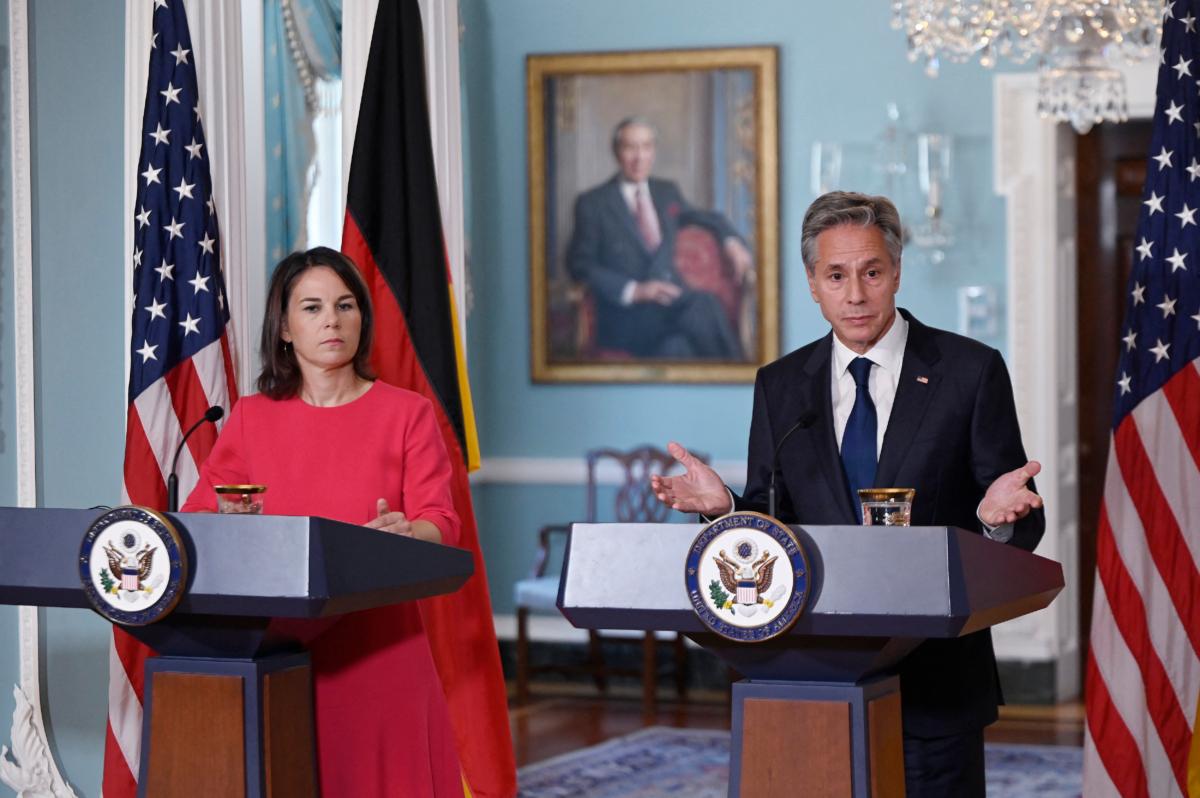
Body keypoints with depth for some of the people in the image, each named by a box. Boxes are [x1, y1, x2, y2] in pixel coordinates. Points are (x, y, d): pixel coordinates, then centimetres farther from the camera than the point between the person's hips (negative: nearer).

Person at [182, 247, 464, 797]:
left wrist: (404, 532, -26)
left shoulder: (408, 413, 3)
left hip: (378, 642, -1)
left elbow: (441, 526, -4)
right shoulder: (252, 418, 9)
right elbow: (196, 518, 6)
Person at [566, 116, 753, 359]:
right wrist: (634, 290, -14)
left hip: (672, 302, 4)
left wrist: (731, 241, 13)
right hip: (624, 317, -4)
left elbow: (706, 218, 36)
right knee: (702, 304, -33)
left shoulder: (667, 192, 20)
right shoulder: (592, 203, 5)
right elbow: (579, 265, -1)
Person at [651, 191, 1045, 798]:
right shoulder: (779, 387, 9)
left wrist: (997, 515, -24)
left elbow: (1025, 530, -1)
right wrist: (725, 505, -12)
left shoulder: (971, 371, -1)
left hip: (936, 679, -2)